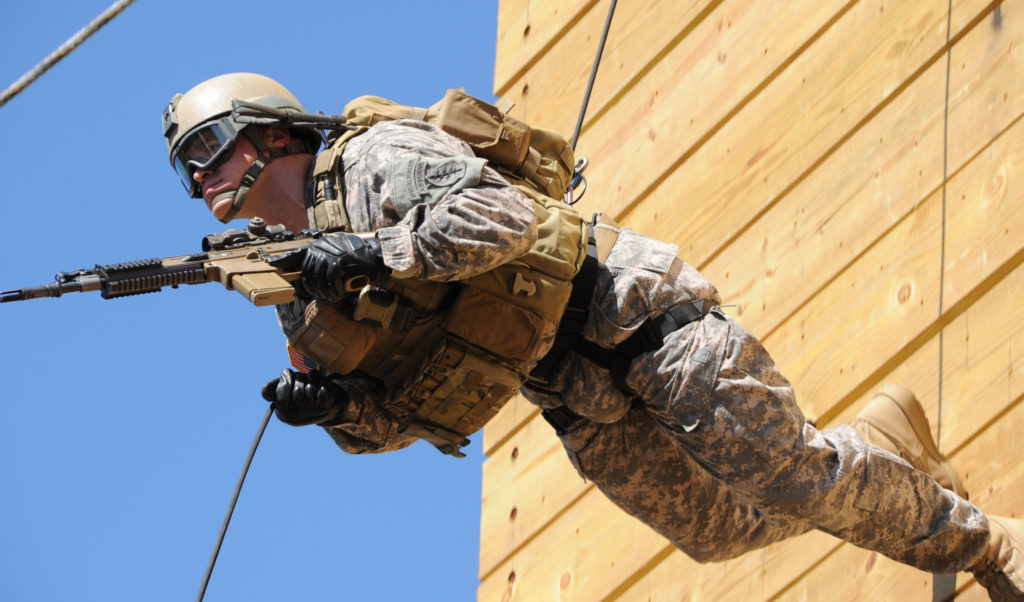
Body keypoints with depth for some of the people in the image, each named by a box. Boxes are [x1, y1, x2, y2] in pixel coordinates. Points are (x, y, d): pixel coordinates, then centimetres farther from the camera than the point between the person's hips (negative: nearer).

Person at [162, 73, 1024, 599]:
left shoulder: (374, 160, -11)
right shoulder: (304, 293, 11)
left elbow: (503, 213, -24)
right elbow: (400, 417, 8)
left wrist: (374, 250, -28)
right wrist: (333, 406, -13)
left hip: (623, 309, -8)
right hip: (586, 409, 8)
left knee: (791, 479, -10)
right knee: (721, 529, 8)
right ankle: (885, 442, 27)